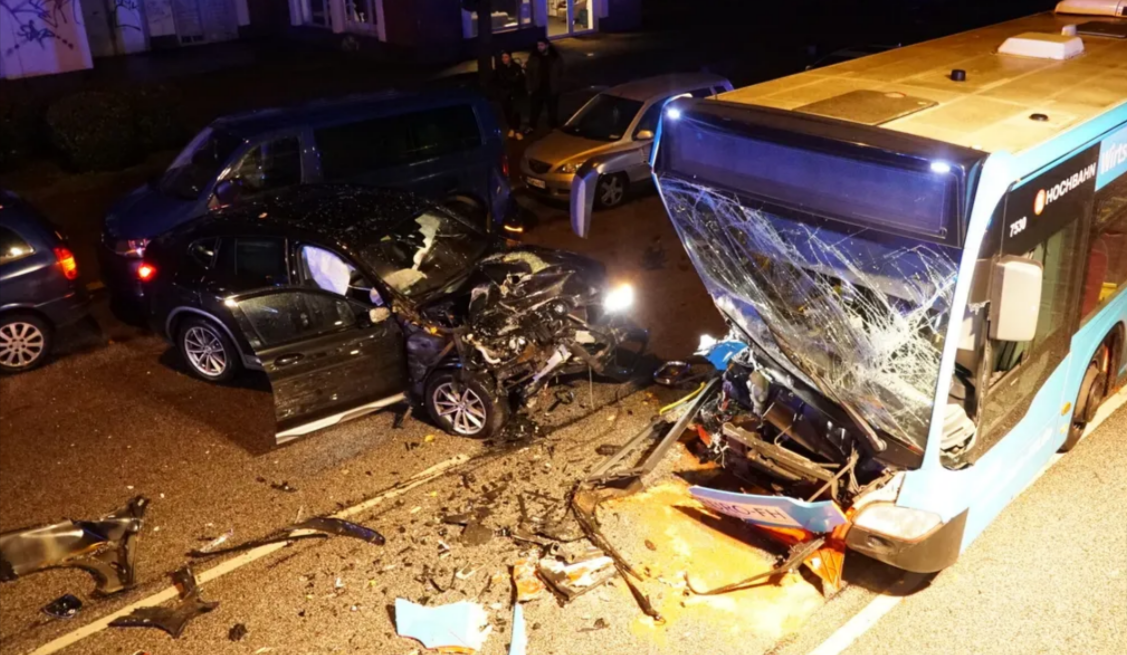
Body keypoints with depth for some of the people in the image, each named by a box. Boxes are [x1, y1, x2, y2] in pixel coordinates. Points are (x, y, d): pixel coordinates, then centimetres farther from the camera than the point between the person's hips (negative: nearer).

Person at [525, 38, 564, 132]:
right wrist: (530, 88, -3)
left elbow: (560, 74, 5)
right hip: (537, 89, 0)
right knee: (534, 109, 5)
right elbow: (529, 73, 2)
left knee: (552, 109, 11)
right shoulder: (533, 58, 0)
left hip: (551, 89, 0)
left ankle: (553, 127, 25)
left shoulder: (556, 58, -2)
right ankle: (531, 127, 17)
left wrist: (557, 85, -4)